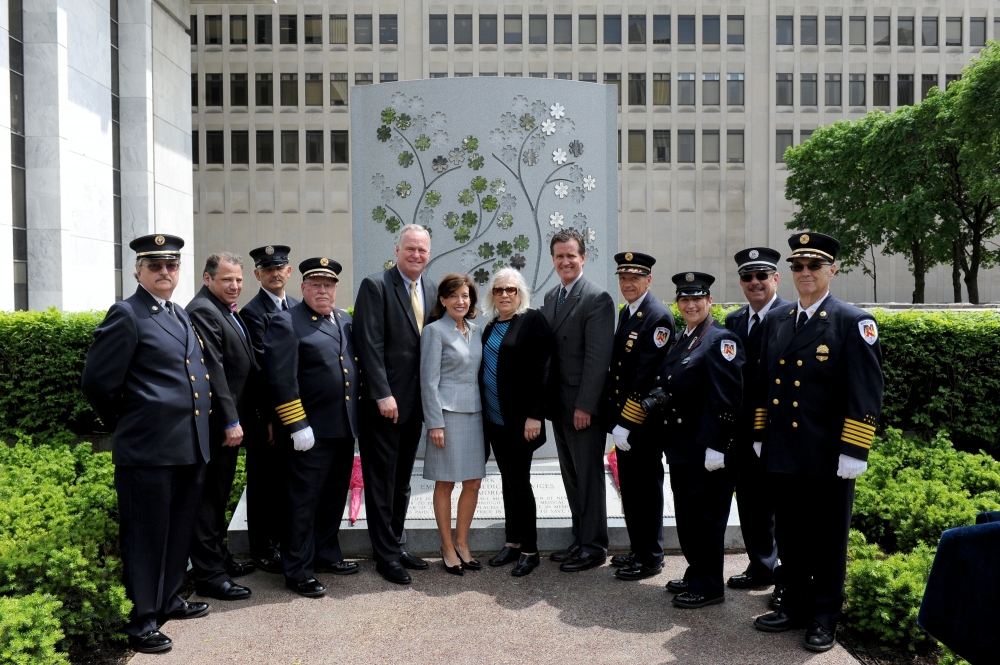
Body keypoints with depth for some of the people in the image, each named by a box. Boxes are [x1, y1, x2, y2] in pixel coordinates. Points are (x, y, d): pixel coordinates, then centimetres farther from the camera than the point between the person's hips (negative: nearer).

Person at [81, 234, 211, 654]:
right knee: (145, 534, 4)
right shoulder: (126, 315, -8)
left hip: (191, 447, 8)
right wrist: (127, 425, 2)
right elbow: (97, 382, -9)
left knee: (179, 531, 18)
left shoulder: (181, 316, 16)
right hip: (147, 450, -7)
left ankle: (168, 600, 35)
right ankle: (140, 620, 18)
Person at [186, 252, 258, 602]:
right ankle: (208, 575, 8)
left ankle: (219, 558, 32)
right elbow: (213, 370, -21)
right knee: (210, 497, -1)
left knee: (220, 494, 19)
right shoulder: (202, 311, -15)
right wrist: (230, 421, -22)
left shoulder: (227, 311, 14)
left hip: (233, 420, 10)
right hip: (217, 424, -10)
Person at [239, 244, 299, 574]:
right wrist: (269, 417, -15)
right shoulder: (252, 312, -10)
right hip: (267, 414, -6)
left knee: (289, 480, 15)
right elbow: (259, 368, -14)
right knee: (264, 482, 7)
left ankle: (286, 542, 29)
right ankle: (262, 549, 20)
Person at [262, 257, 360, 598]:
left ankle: (326, 554, 34)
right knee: (304, 502, 3)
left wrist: (355, 419, 14)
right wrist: (298, 426, -18)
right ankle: (298, 572, 14)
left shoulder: (346, 321, 13)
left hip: (345, 429, 7)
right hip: (313, 431, -7)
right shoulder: (287, 323, -9)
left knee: (335, 497, 18)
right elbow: (282, 380, -15)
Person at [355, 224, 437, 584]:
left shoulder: (432, 291, 10)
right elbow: (370, 345, -15)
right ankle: (386, 555, 15)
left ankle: (397, 545, 28)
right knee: (381, 481, 4)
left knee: (402, 481, 16)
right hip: (383, 403, -6)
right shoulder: (375, 286, -9)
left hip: (415, 404, 6)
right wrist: (383, 395, -18)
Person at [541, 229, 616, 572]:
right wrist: (547, 399, 8)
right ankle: (580, 540, 26)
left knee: (589, 476, 4)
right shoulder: (550, 297, 12)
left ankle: (594, 547, 16)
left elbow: (597, 358, -17)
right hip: (559, 403, 8)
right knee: (571, 477, 14)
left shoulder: (598, 299, -12)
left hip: (583, 405, -7)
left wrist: (584, 406, -19)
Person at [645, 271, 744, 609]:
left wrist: (715, 448, -22)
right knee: (686, 514, 17)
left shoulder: (721, 340, -13)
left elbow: (726, 399, -19)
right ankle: (695, 575, 32)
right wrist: (657, 398, 4)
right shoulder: (681, 339, 14)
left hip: (704, 450, -9)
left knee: (705, 517, 2)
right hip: (680, 447, 9)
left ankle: (709, 587, 16)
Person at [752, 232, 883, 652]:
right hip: (782, 455, 5)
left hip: (827, 459, -5)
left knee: (827, 540, 9)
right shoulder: (776, 321, 9)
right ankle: (796, 607, 31)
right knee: (790, 536, 15)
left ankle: (825, 618, 24)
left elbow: (866, 393, -11)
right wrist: (760, 436, 13)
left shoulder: (854, 323, -7)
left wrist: (853, 453, -14)